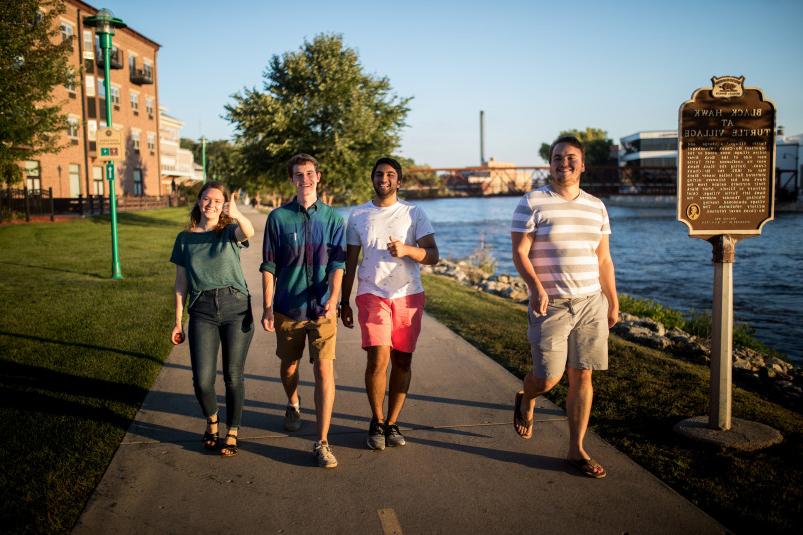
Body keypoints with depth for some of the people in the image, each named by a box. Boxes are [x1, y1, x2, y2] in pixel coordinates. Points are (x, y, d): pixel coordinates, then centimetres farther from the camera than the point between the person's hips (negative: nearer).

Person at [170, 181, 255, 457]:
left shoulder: (230, 231, 4)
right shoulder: (184, 238, 10)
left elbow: (249, 232, -22)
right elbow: (181, 284, 12)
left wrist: (236, 214, -44)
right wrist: (178, 321, 8)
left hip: (236, 308, -1)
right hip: (202, 310, 1)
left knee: (233, 376, 3)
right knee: (202, 379, -6)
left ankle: (232, 432, 21)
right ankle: (211, 420, 24)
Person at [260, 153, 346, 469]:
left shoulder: (332, 218, 1)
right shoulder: (278, 218, 1)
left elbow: (337, 263, -5)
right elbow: (269, 266, 3)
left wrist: (333, 299, -21)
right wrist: (268, 307, -3)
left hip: (322, 309, -1)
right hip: (287, 307, 1)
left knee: (324, 372, -8)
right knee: (289, 366, 17)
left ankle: (322, 443, -3)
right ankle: (293, 406, 49)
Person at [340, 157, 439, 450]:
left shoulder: (414, 213, 5)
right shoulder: (358, 215, 9)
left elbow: (433, 255, -1)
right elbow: (350, 261, 12)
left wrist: (407, 249, -21)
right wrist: (344, 302, 11)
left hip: (408, 295, 1)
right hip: (372, 294, -1)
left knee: (402, 360, 4)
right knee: (379, 358, -12)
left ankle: (392, 423, 20)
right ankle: (377, 422, 9)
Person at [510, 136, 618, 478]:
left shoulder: (596, 206, 12)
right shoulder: (533, 203, -3)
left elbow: (604, 260, 16)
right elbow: (520, 252, -8)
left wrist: (613, 303, 15)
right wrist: (535, 286, -24)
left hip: (591, 303, 4)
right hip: (550, 305, -4)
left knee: (582, 376, 4)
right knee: (548, 378, -5)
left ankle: (577, 450, 16)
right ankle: (526, 402, 31)